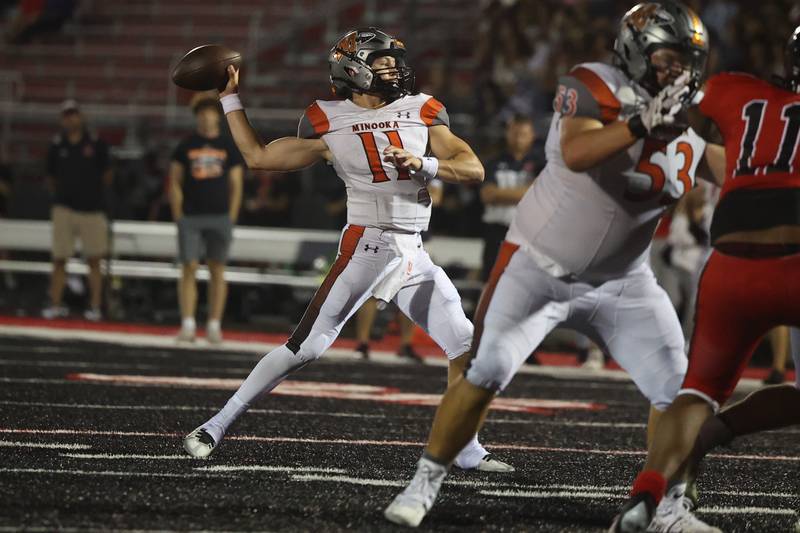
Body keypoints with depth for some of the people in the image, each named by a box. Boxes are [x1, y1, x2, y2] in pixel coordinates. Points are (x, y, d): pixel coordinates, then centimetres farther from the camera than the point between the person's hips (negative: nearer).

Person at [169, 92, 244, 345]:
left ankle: (214, 326, 4)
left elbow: (236, 186, 8)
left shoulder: (229, 147, 8)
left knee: (217, 270, 1)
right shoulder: (186, 146, 7)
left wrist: (231, 219, 1)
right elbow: (175, 183, 7)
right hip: (190, 217, 0)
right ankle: (187, 324, -5)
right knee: (188, 269, -5)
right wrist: (178, 217, -2)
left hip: (220, 217, 0)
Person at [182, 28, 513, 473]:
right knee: (306, 347, -10)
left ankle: (466, 449, 14)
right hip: (365, 247, -4)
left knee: (467, 346, 1)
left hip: (414, 255, 4)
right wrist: (230, 98, 10)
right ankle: (217, 425, -3)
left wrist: (425, 164, -16)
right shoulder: (329, 122, 0)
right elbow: (258, 156, 9)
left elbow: (474, 169, 1)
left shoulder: (421, 112, 7)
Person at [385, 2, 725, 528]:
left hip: (621, 281, 5)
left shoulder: (696, 120, 0)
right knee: (486, 372, -10)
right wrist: (643, 123, -48)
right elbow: (576, 154, -37)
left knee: (677, 387, -6)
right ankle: (427, 481, 6)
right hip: (540, 265, -4)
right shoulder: (593, 87, -18)